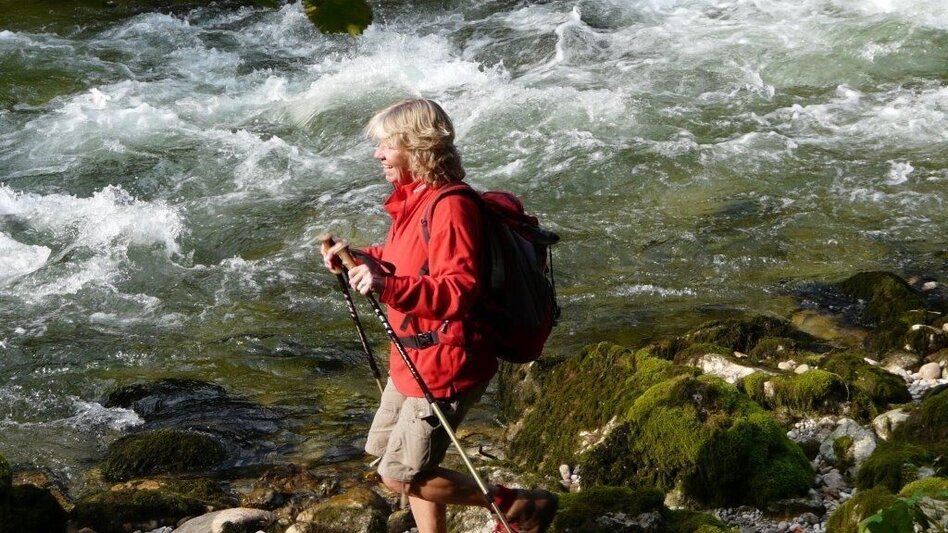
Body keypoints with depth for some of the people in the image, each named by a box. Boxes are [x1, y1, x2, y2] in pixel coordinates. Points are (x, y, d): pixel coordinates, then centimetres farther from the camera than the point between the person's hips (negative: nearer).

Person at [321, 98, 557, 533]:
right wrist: (361, 260, 3)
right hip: (413, 358, 10)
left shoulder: (449, 207, -23)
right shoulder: (413, 199, 6)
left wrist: (388, 286, -39)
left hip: (443, 364, -10)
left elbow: (459, 291, -30)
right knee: (386, 452, 20)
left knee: (402, 476, -4)